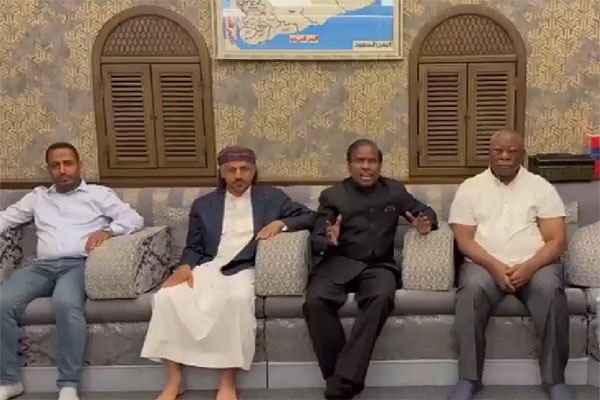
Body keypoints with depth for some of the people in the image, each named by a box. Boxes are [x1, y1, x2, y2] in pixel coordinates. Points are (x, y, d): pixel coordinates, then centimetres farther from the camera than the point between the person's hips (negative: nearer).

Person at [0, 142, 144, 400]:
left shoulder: (98, 193, 17)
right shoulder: (37, 197, 28)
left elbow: (135, 219, 6)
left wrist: (107, 230, -13)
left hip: (79, 264, -3)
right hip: (42, 266, 4)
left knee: (65, 304, -37)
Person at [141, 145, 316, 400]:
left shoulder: (271, 197, 14)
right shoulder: (203, 204, 18)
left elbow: (309, 217, 11)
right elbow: (194, 247, 16)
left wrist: (281, 223, -8)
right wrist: (185, 266, -6)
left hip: (245, 269, -2)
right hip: (208, 267, 3)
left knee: (238, 298, -38)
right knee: (167, 296, -26)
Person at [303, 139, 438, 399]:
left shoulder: (395, 190, 16)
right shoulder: (332, 195, 9)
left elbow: (424, 210, 22)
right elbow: (316, 241, 3)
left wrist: (426, 223, -4)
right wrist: (329, 241, -23)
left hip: (378, 265, 1)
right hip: (338, 264, 0)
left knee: (381, 297, -35)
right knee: (315, 301, -32)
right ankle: (336, 376, -19)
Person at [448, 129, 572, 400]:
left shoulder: (541, 187, 8)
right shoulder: (470, 188, 8)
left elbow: (556, 240, 0)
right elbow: (464, 239, -1)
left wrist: (529, 267, -19)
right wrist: (494, 266, -18)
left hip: (536, 264, 0)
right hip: (485, 264, 0)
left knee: (550, 290, -32)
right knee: (471, 291, -33)